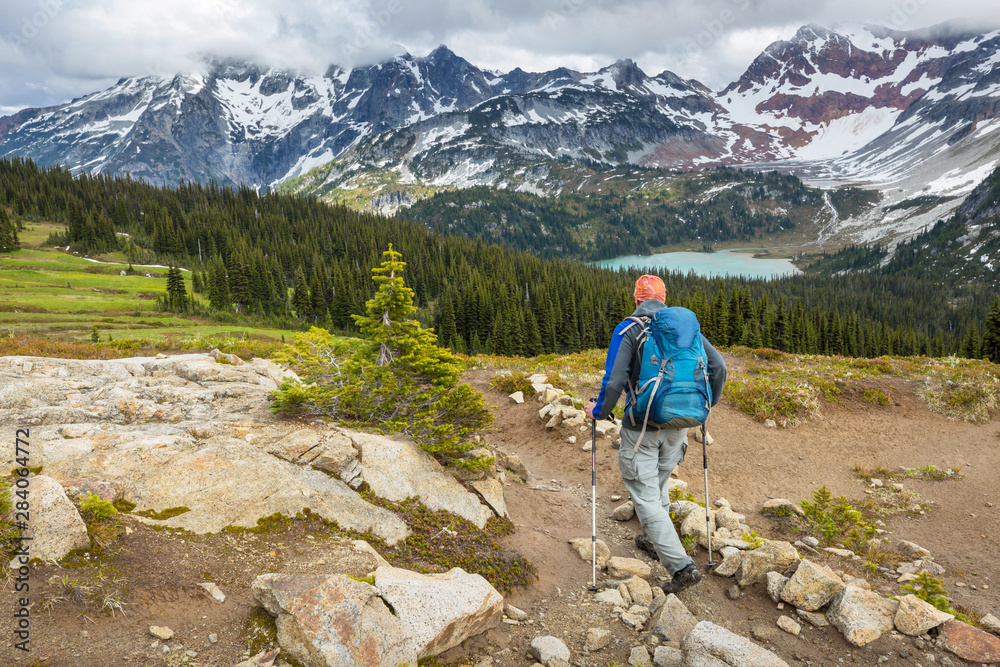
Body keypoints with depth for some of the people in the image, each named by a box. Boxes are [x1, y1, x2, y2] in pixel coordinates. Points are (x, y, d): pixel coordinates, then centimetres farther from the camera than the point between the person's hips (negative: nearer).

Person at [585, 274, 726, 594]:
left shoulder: (628, 330, -11)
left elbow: (614, 380, -19)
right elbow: (718, 366, 0)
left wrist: (599, 411, -2)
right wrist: (706, 405, 15)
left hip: (642, 429, -5)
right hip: (677, 424, 5)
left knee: (646, 496, 3)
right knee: (659, 484, 25)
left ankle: (682, 566, -4)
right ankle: (654, 541, 43)